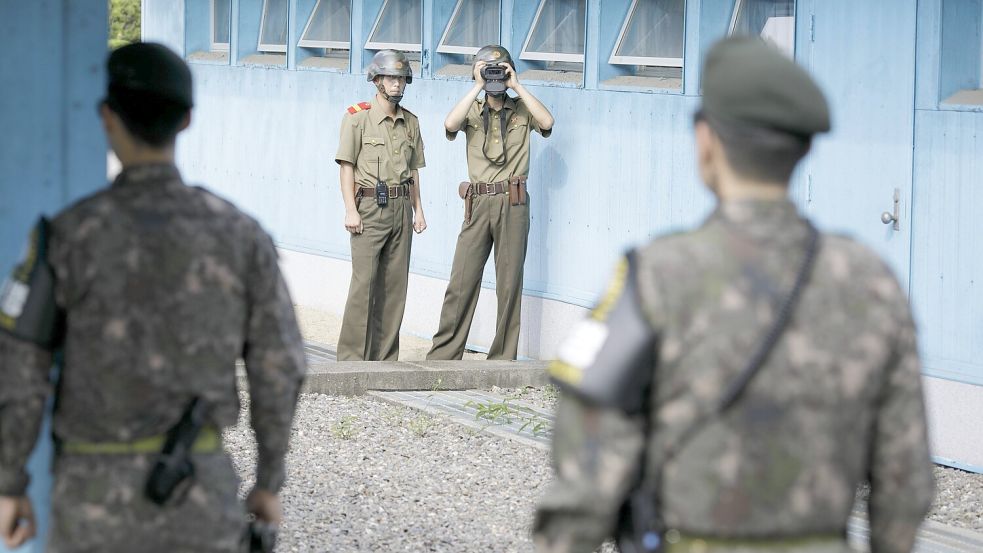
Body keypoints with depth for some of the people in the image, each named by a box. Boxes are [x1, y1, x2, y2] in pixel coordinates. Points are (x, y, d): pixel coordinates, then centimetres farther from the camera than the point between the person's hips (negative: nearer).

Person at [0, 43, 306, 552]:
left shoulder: (67, 233, -10)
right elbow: (277, 368, 0)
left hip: (97, 490, -1)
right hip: (195, 486, 1)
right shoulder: (240, 234, -3)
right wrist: (270, 481, 13)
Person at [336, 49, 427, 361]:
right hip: (369, 206, -6)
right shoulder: (358, 117, -4)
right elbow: (347, 165, -6)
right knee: (364, 283, -10)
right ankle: (352, 357, -6)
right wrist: (351, 210, -13)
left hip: (400, 207, 6)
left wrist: (418, 209, 12)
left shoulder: (410, 122, 13)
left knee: (395, 285, 5)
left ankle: (385, 357, 11)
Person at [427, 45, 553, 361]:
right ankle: (443, 356, 1)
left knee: (509, 284, 2)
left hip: (513, 204, 0)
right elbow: (450, 125, -11)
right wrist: (478, 87, -8)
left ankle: (502, 360, 8)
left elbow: (547, 122, -10)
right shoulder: (472, 111, 9)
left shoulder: (522, 110, 9)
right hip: (479, 203, 0)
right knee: (462, 282, -3)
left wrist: (517, 86, -6)